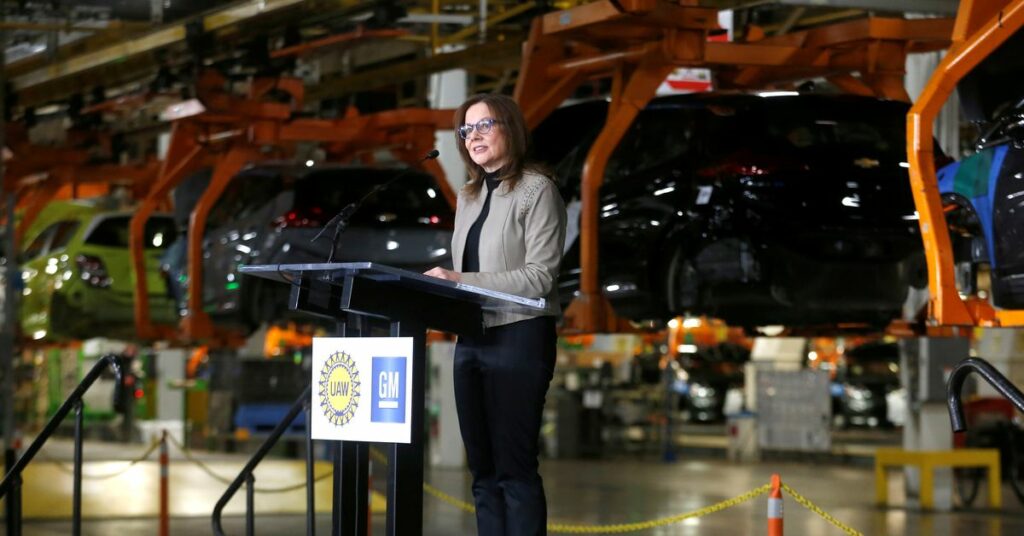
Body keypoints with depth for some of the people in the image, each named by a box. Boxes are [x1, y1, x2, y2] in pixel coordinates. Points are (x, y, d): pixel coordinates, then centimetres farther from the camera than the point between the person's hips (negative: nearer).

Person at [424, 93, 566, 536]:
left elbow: (541, 276, -13)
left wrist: (461, 281, -19)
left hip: (519, 336, -7)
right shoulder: (468, 197, 18)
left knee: (514, 467, -9)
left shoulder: (536, 189, -4)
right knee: (483, 470, 6)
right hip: (471, 339, 7)